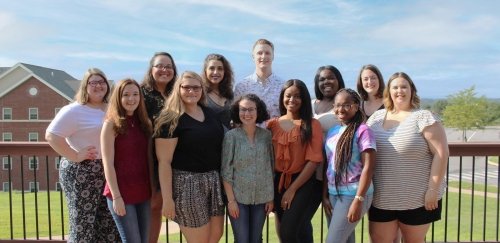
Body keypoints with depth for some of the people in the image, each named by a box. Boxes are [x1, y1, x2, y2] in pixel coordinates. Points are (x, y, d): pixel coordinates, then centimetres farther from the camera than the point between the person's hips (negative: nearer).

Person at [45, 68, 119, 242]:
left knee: (108, 223, 12)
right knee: (83, 222, 2)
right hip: (82, 173, -6)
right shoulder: (74, 110, -9)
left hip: (108, 172, 6)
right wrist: (75, 156, -18)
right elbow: (51, 136, -16)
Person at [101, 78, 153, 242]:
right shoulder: (111, 124, -6)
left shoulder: (144, 123, 9)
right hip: (121, 193, -5)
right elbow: (108, 164, -10)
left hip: (143, 193, 5)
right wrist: (116, 196, -15)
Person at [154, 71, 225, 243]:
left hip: (214, 180, 7)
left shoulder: (210, 113, 9)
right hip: (188, 183, -6)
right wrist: (167, 198, -16)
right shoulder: (171, 120, -11)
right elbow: (164, 161, -13)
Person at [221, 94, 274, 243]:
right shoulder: (231, 136, -9)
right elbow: (226, 172, -8)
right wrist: (231, 200, -10)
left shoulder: (266, 135, -1)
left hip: (261, 197, 3)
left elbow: (271, 167, 4)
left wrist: (271, 197, 4)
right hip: (238, 197, -2)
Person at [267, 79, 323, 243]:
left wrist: (292, 189, -11)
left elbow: (313, 160, -10)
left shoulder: (312, 124, -4)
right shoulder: (272, 124, 5)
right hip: (278, 182, 4)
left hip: (303, 184, -4)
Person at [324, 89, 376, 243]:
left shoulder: (362, 131, -10)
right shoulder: (332, 131, 9)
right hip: (333, 193, 6)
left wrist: (358, 200, -20)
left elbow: (368, 167, -15)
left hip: (352, 194, -6)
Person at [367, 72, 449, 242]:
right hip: (381, 199, 4)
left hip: (417, 199, -4)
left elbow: (441, 153, -12)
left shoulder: (424, 117, -8)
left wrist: (433, 189, -16)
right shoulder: (376, 117, 6)